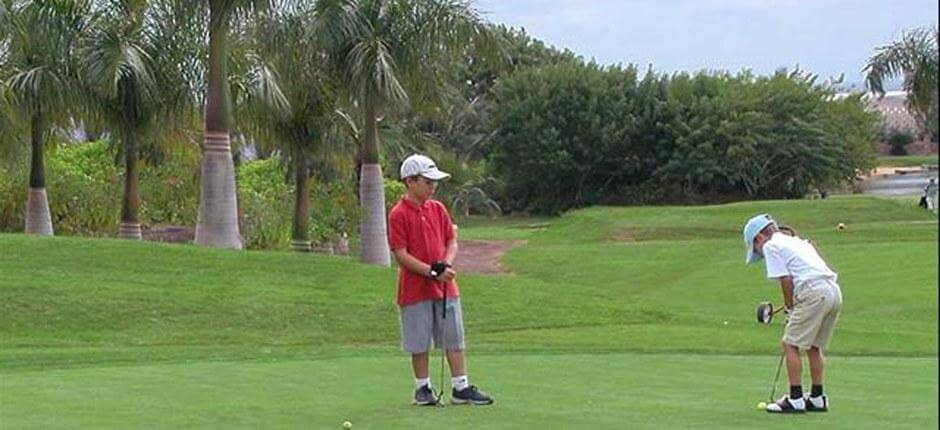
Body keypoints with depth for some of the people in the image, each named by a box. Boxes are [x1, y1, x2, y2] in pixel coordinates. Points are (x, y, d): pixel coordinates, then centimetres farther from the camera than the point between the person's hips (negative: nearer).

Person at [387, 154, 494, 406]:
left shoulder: (438, 209, 8)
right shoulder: (399, 215, -10)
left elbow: (452, 241, 12)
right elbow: (401, 254, -14)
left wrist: (446, 264, -9)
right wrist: (431, 272, -19)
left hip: (445, 286, 5)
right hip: (415, 288, -5)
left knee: (454, 338, 5)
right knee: (420, 343, 3)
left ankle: (461, 388, 9)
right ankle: (423, 388, 15)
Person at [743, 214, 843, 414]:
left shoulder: (771, 246, 4)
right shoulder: (797, 241, 28)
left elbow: (786, 281, -4)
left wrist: (789, 308, 9)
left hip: (814, 292, -8)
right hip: (834, 291, 8)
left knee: (791, 344, 0)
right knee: (814, 346, 18)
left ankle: (795, 399, -2)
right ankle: (817, 398, 20)